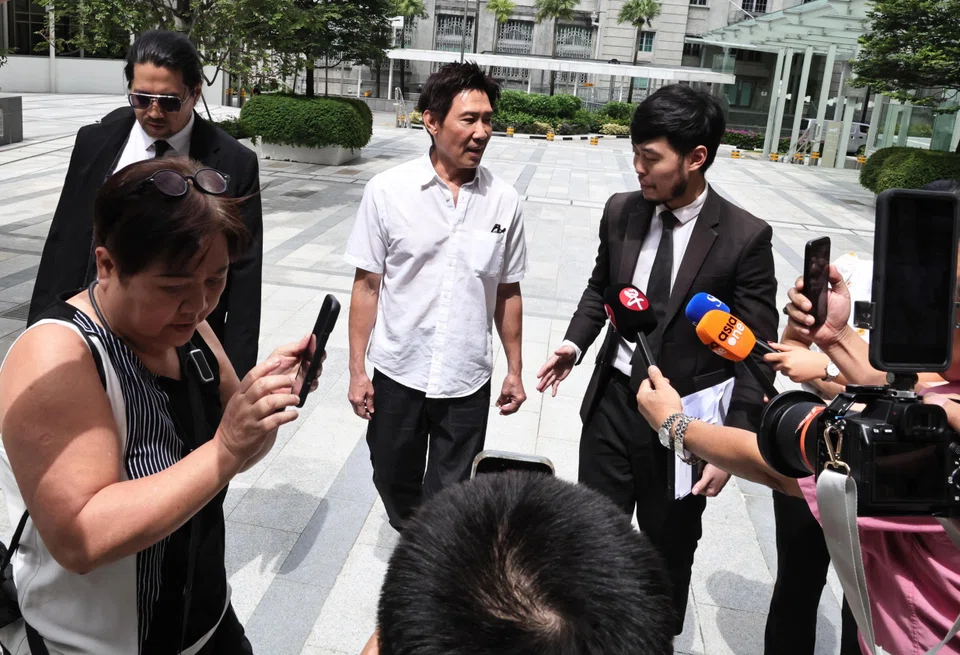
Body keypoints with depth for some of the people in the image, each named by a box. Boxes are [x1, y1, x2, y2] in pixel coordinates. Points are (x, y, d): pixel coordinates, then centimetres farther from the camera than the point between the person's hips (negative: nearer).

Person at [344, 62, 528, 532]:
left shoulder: (503, 200, -4)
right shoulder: (387, 191, -9)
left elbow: (508, 292, 4)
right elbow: (366, 285, -4)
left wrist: (514, 370, 7)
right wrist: (357, 370, -3)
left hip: (468, 380, 0)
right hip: (398, 373, 0)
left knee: (449, 495, 12)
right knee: (394, 481, 20)